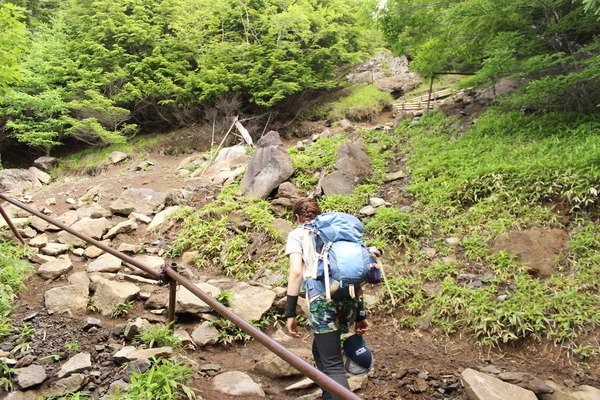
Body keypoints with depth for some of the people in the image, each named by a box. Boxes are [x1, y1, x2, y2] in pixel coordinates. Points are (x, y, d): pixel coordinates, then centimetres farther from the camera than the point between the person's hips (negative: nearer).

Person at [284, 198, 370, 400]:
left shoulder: (297, 234, 12)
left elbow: (296, 272, -3)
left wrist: (290, 313, -3)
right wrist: (360, 314, 21)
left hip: (321, 296, -5)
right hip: (349, 296, 6)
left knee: (332, 365, -4)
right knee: (320, 349, 26)